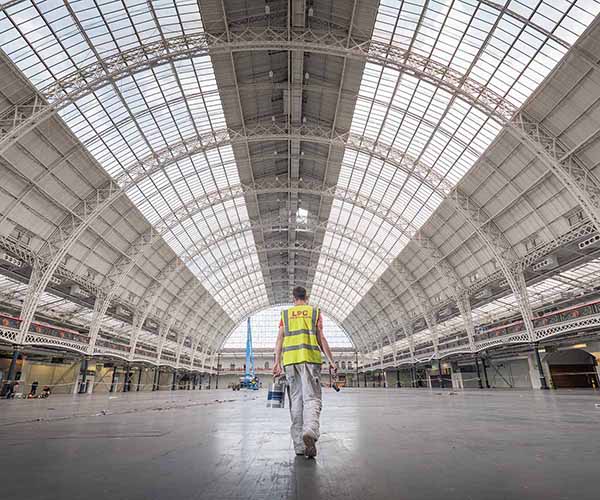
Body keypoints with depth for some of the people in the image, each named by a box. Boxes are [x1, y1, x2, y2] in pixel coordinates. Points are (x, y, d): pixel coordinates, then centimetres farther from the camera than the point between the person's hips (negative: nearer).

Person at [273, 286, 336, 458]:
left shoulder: (285, 313, 16)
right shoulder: (315, 311, 10)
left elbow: (280, 339, 7)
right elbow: (321, 338, 3)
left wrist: (277, 362, 5)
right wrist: (331, 360, 6)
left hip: (290, 359, 2)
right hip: (310, 357, -2)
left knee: (296, 399, 8)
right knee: (312, 398, -3)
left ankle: (299, 445, 9)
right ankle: (310, 431, -28)